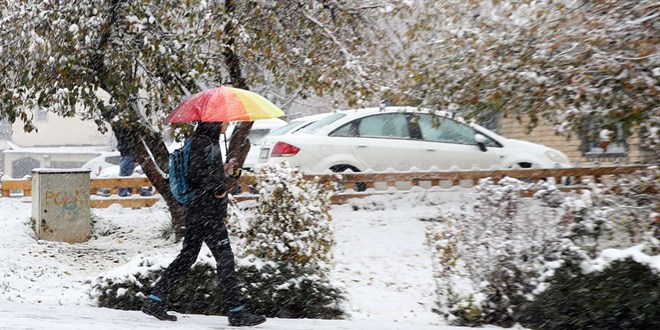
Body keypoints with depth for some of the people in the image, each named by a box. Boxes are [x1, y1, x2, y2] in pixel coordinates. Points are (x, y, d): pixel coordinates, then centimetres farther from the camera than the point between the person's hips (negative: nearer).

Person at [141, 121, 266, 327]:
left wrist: (223, 172, 13)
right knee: (225, 259, -5)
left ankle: (155, 300, 13)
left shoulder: (207, 141, 16)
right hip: (208, 212, -10)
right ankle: (236, 313, -1)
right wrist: (219, 188, -14)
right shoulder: (204, 143, -14)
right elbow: (196, 173, -23)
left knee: (187, 257, 12)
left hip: (196, 212, 10)